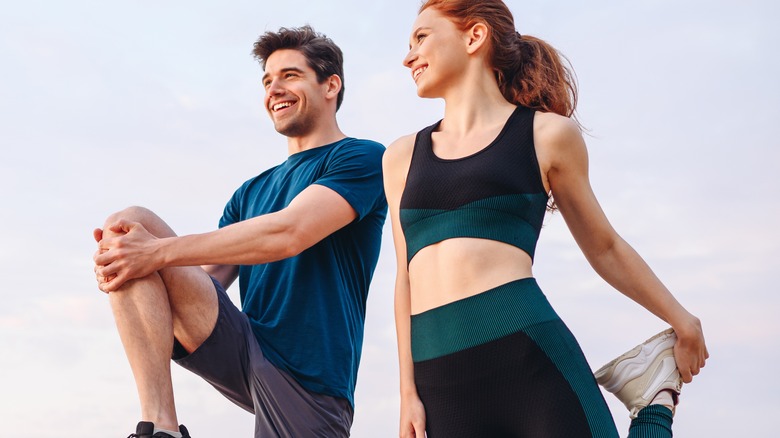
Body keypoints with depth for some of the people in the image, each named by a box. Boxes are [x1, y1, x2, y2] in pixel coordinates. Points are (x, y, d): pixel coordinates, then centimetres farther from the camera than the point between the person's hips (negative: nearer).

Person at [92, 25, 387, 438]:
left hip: (308, 379, -6)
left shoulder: (362, 157, -1)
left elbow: (288, 233, -18)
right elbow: (206, 276, 11)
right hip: (242, 354, 6)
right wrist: (123, 258, -10)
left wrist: (159, 252, -19)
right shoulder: (250, 193, 22)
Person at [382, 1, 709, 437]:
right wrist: (409, 391, 10)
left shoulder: (547, 134, 7)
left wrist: (682, 320, 25)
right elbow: (408, 278, 16)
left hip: (532, 353, -3)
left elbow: (604, 248, 17)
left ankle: (657, 399, 21)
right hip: (439, 381, 3)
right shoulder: (402, 155, 16)